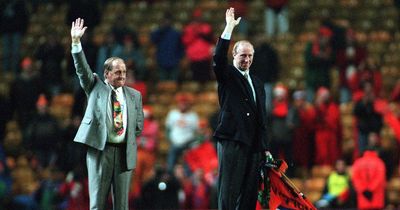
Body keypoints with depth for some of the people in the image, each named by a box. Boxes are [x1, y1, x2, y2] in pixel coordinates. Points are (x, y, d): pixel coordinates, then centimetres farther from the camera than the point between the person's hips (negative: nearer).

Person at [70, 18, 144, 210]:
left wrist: (127, 137, 5)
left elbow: (139, 125, 19)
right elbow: (82, 69, -4)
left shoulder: (134, 95, 14)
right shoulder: (96, 87, 9)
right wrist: (76, 42, -14)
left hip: (125, 152, 3)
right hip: (100, 149, -3)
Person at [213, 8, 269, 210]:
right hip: (232, 141, -6)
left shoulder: (257, 83, 20)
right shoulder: (227, 76, 4)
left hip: (254, 145, 6)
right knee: (229, 191, -8)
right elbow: (218, 58, -17)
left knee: (250, 193, 4)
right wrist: (229, 27, -19)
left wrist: (265, 148, 15)